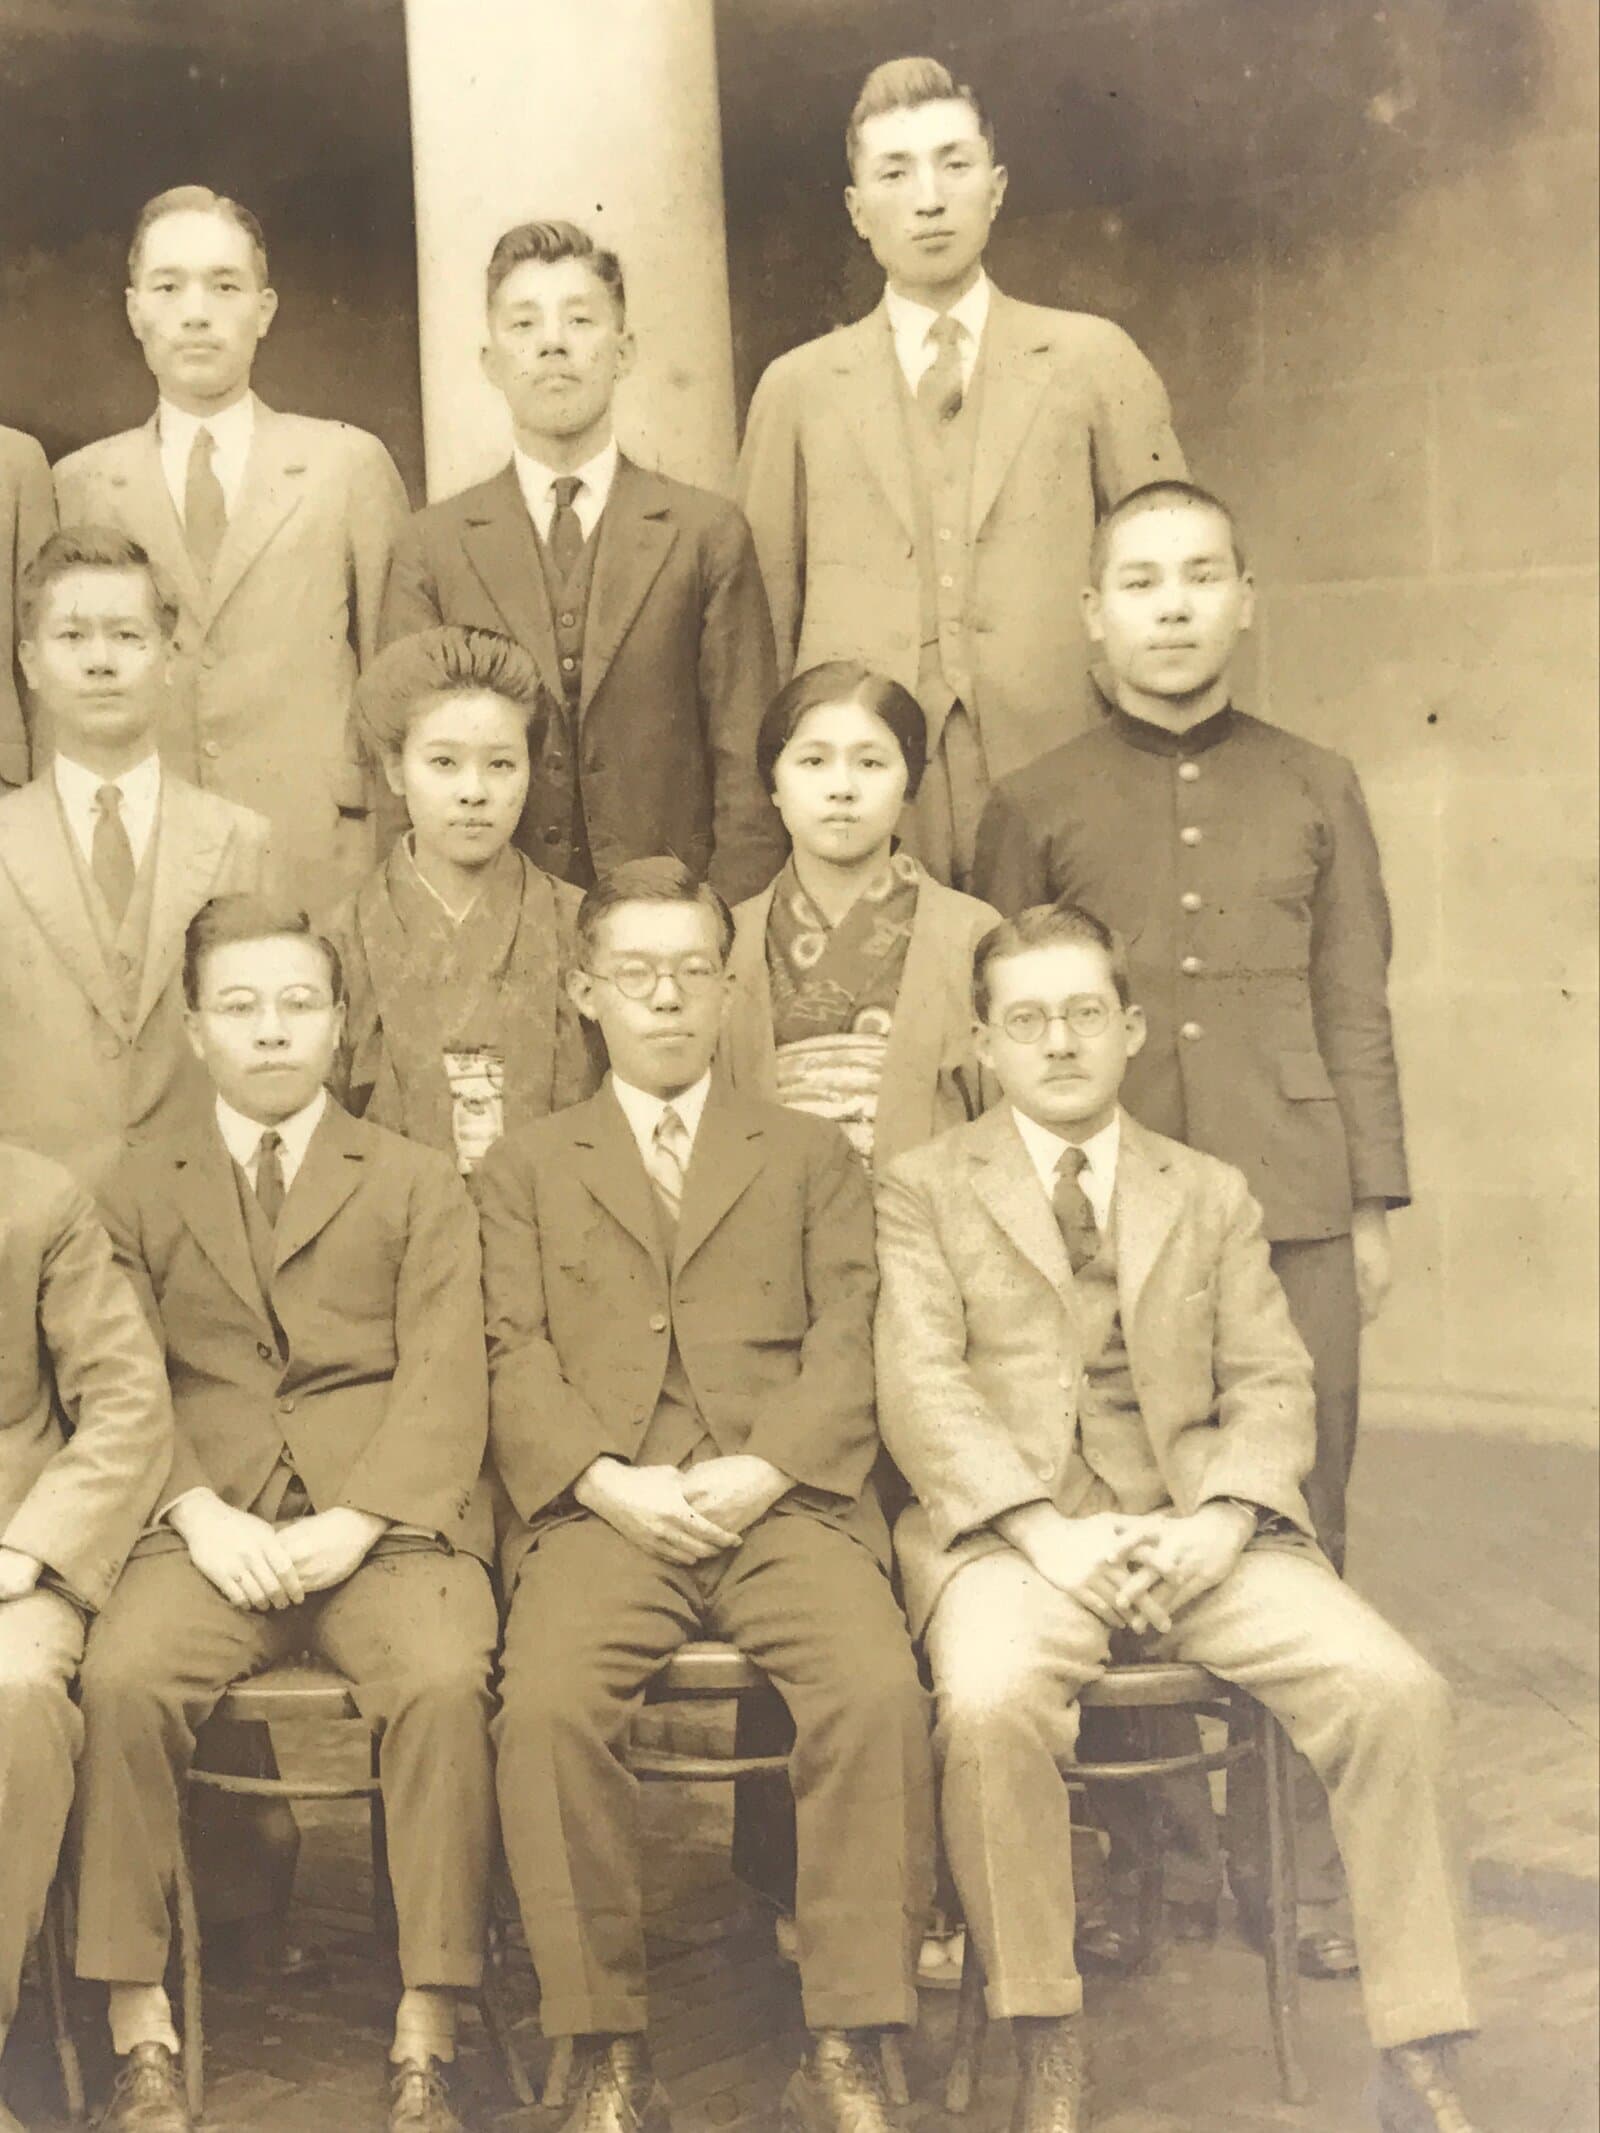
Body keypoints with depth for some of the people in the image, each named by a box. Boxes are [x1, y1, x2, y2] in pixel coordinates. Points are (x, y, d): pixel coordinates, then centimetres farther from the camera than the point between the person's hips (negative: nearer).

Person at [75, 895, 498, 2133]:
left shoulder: (419, 1185, 14)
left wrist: (350, 1526, -14)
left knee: (445, 1677, -31)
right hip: (212, 1527, 1)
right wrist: (199, 1515, -13)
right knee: (122, 1673, -30)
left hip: (384, 1521, -1)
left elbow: (444, 1386, 2)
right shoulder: (141, 1195, 18)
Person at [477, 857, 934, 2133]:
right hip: (602, 1512, 0)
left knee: (879, 1689, -30)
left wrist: (761, 1473, -10)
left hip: (784, 1502, 0)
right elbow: (517, 1361, 8)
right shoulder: (529, 1168, 22)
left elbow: (846, 1345, 8)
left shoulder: (811, 1158, 21)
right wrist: (607, 1482, -10)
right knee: (547, 1704, -31)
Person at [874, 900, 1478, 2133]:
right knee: (990, 1704, -35)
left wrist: (1219, 1522, -11)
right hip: (1014, 1529, -2)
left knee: (1397, 1690, -22)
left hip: (1196, 1533, 3)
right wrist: (1043, 1529, -17)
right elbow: (923, 1389, -1)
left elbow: (1273, 1386, 10)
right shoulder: (925, 1193, 12)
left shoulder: (1212, 1196, 20)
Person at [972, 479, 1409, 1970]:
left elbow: (1357, 1016, 11)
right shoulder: (1036, 809, 8)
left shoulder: (1317, 792, 11)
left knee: (1295, 1528, 1)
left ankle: (1292, 1852, 13)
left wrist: (1373, 1204, 6)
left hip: (1291, 1214, 1)